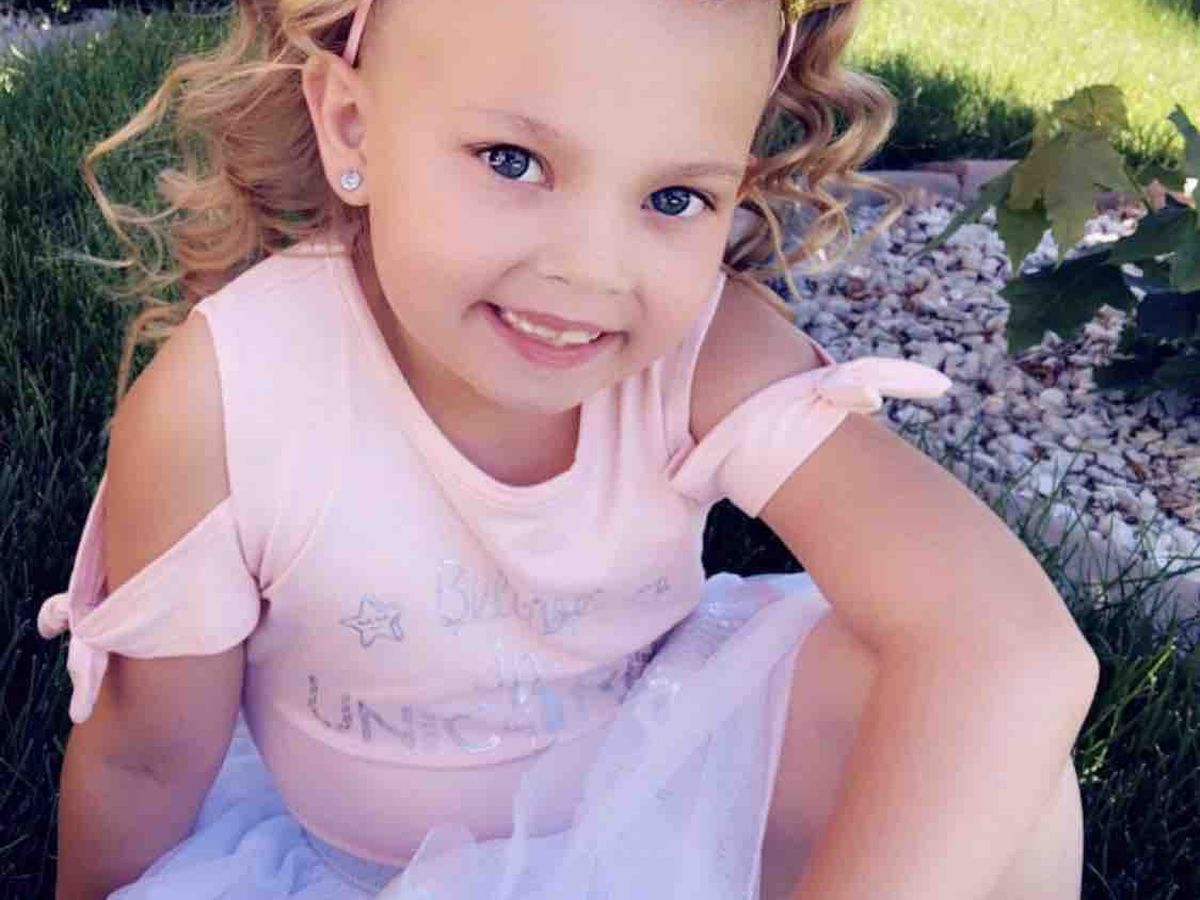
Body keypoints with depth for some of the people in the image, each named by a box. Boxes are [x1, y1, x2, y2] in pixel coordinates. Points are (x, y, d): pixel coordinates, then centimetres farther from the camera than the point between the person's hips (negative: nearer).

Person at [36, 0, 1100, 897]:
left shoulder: (713, 355, -28)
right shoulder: (219, 404, -27)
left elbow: (1014, 651, -39)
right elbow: (146, 760, -11)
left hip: (649, 796, 2)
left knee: (945, 712, -21)